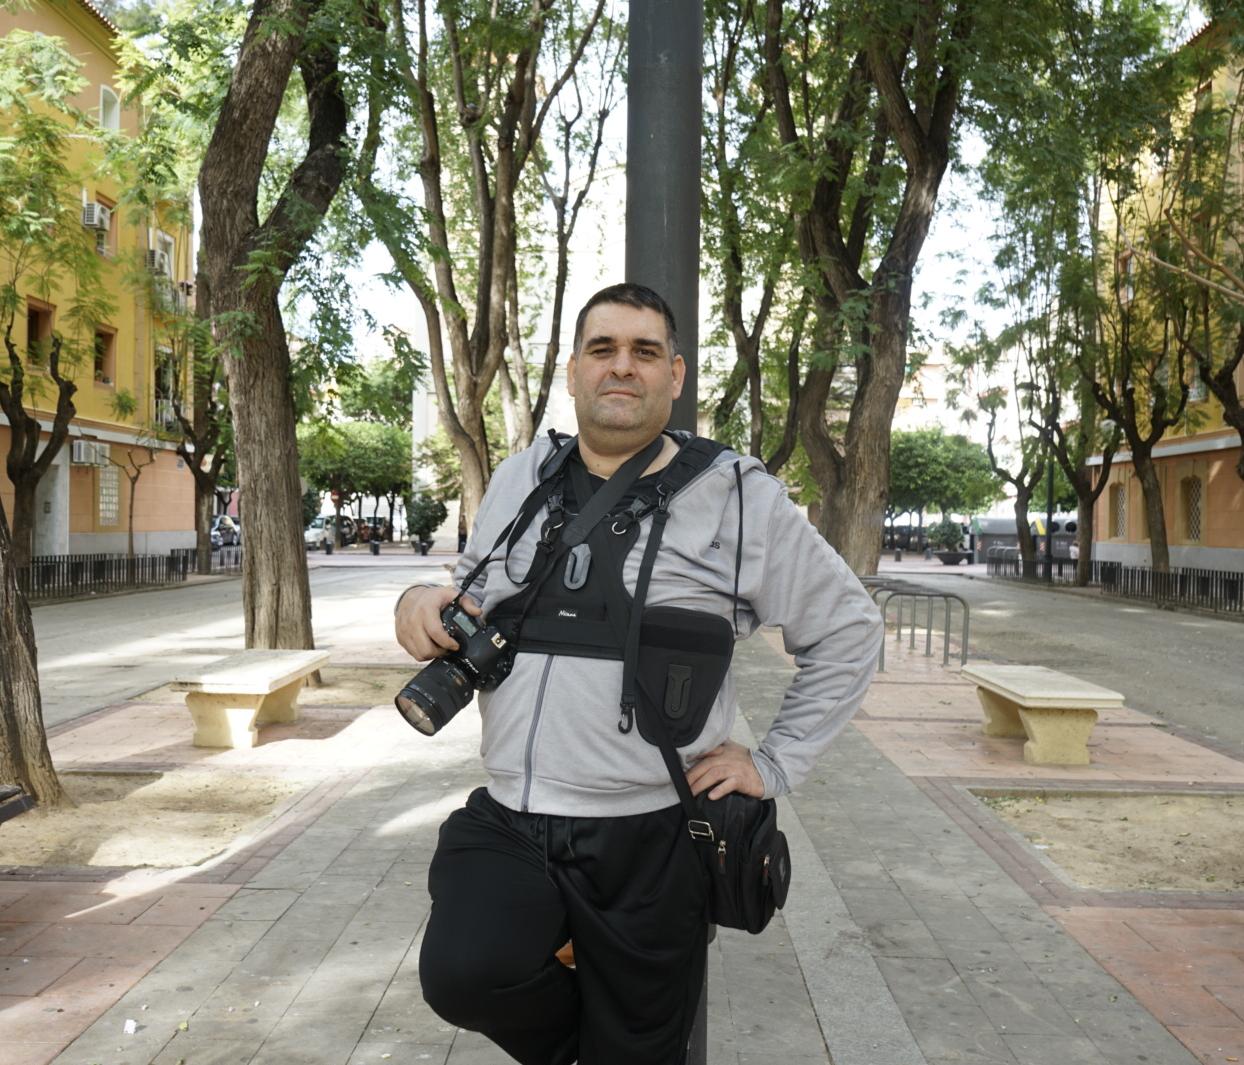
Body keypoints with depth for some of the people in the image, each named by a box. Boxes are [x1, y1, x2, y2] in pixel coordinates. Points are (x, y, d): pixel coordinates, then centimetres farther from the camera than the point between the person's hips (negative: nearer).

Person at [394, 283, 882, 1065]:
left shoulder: (740, 498, -4)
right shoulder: (519, 481, 8)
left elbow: (848, 630, 4)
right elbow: (474, 617, 18)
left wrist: (776, 766, 0)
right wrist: (424, 608, -5)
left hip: (649, 840, -2)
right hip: (505, 824, 3)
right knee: (464, 974, -22)